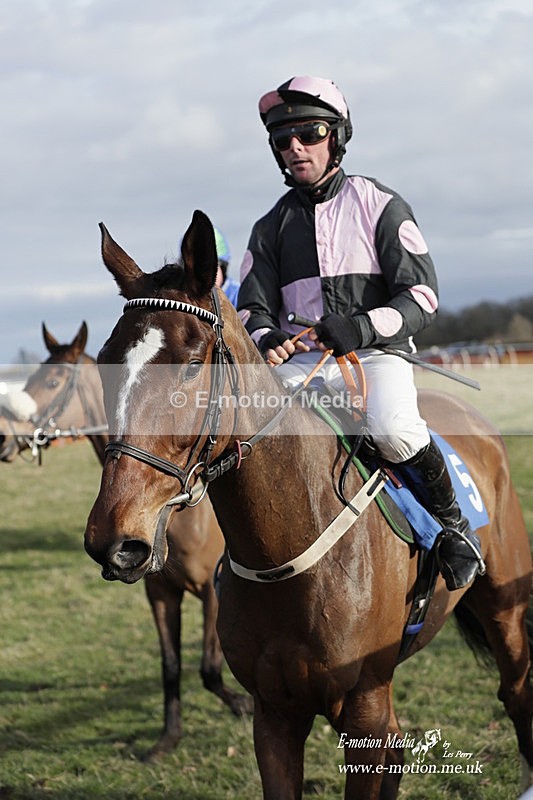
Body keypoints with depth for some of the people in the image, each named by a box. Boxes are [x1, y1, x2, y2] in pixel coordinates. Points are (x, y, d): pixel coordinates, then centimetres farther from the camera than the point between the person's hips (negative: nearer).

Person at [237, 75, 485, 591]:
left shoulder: (379, 205, 2)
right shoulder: (272, 227, 14)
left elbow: (421, 296, -5)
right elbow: (252, 307, 9)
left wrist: (363, 327, -25)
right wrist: (266, 338, -17)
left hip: (377, 354, -4)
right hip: (299, 360, 4)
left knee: (392, 429, -35)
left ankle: (452, 524, -8)